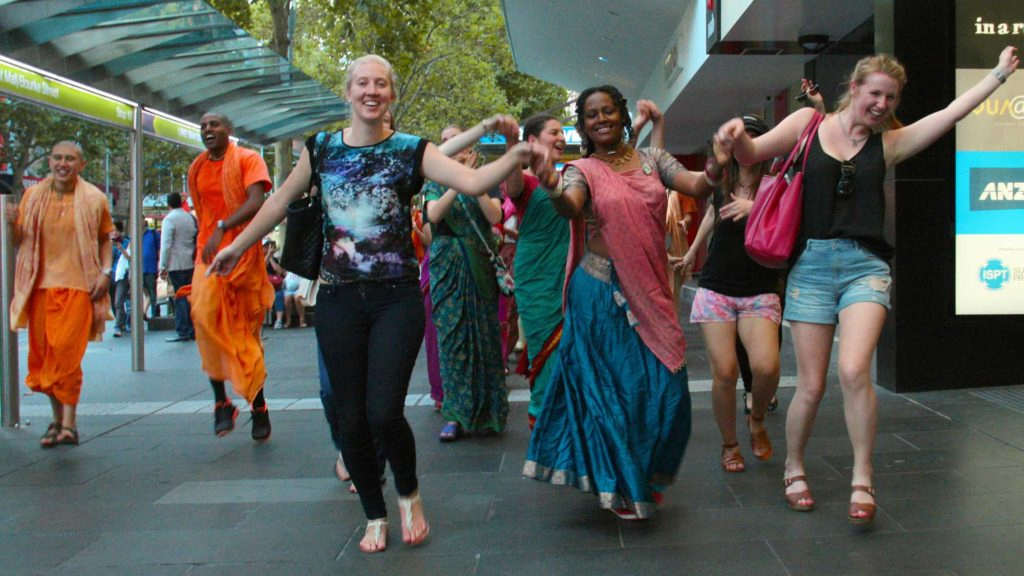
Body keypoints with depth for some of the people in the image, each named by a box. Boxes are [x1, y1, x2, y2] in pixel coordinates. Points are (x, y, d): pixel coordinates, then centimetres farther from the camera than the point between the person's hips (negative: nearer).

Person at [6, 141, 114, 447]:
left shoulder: (94, 199, 2)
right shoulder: (33, 196, 8)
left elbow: (105, 238, 12)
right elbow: (19, 240, 13)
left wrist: (105, 272, -3)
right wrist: (12, 223, -9)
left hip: (77, 285, -3)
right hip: (40, 285, 3)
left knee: (67, 352, -13)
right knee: (42, 353, 6)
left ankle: (68, 422, -9)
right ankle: (58, 418, 21)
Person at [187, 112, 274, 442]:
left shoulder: (248, 159, -2)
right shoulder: (196, 169, 14)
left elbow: (256, 202, -17)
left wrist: (222, 228, -29)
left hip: (243, 254, -3)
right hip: (208, 255, 3)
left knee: (248, 332, 3)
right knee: (204, 315, -22)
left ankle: (258, 405, 17)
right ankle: (221, 401, -16)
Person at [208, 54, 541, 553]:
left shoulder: (411, 151, -1)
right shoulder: (322, 149, 6)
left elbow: (473, 182, -14)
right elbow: (281, 201, 19)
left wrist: (514, 157, -31)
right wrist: (237, 247, 25)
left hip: (396, 299, -3)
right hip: (339, 300, 3)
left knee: (384, 413, -12)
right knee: (351, 418, 5)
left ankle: (409, 495, 18)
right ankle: (374, 516, 26)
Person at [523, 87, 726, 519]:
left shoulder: (652, 159, 8)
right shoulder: (583, 171, 0)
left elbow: (695, 187, -6)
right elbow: (571, 208, -21)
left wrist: (714, 169, -29)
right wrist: (554, 189, -44)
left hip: (650, 292, 4)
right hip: (601, 292, -3)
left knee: (664, 387, 5)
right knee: (610, 388, 2)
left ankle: (646, 478, 27)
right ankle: (618, 486, 18)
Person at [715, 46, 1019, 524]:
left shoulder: (889, 143, 9)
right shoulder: (809, 123, 7)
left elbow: (952, 113, 6)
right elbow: (752, 154, 3)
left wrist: (1000, 73, 7)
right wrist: (737, 135, -18)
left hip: (865, 266, 0)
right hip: (812, 264, 0)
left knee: (853, 371, -20)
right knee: (811, 386, 1)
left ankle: (862, 480, -3)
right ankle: (794, 470, 26)